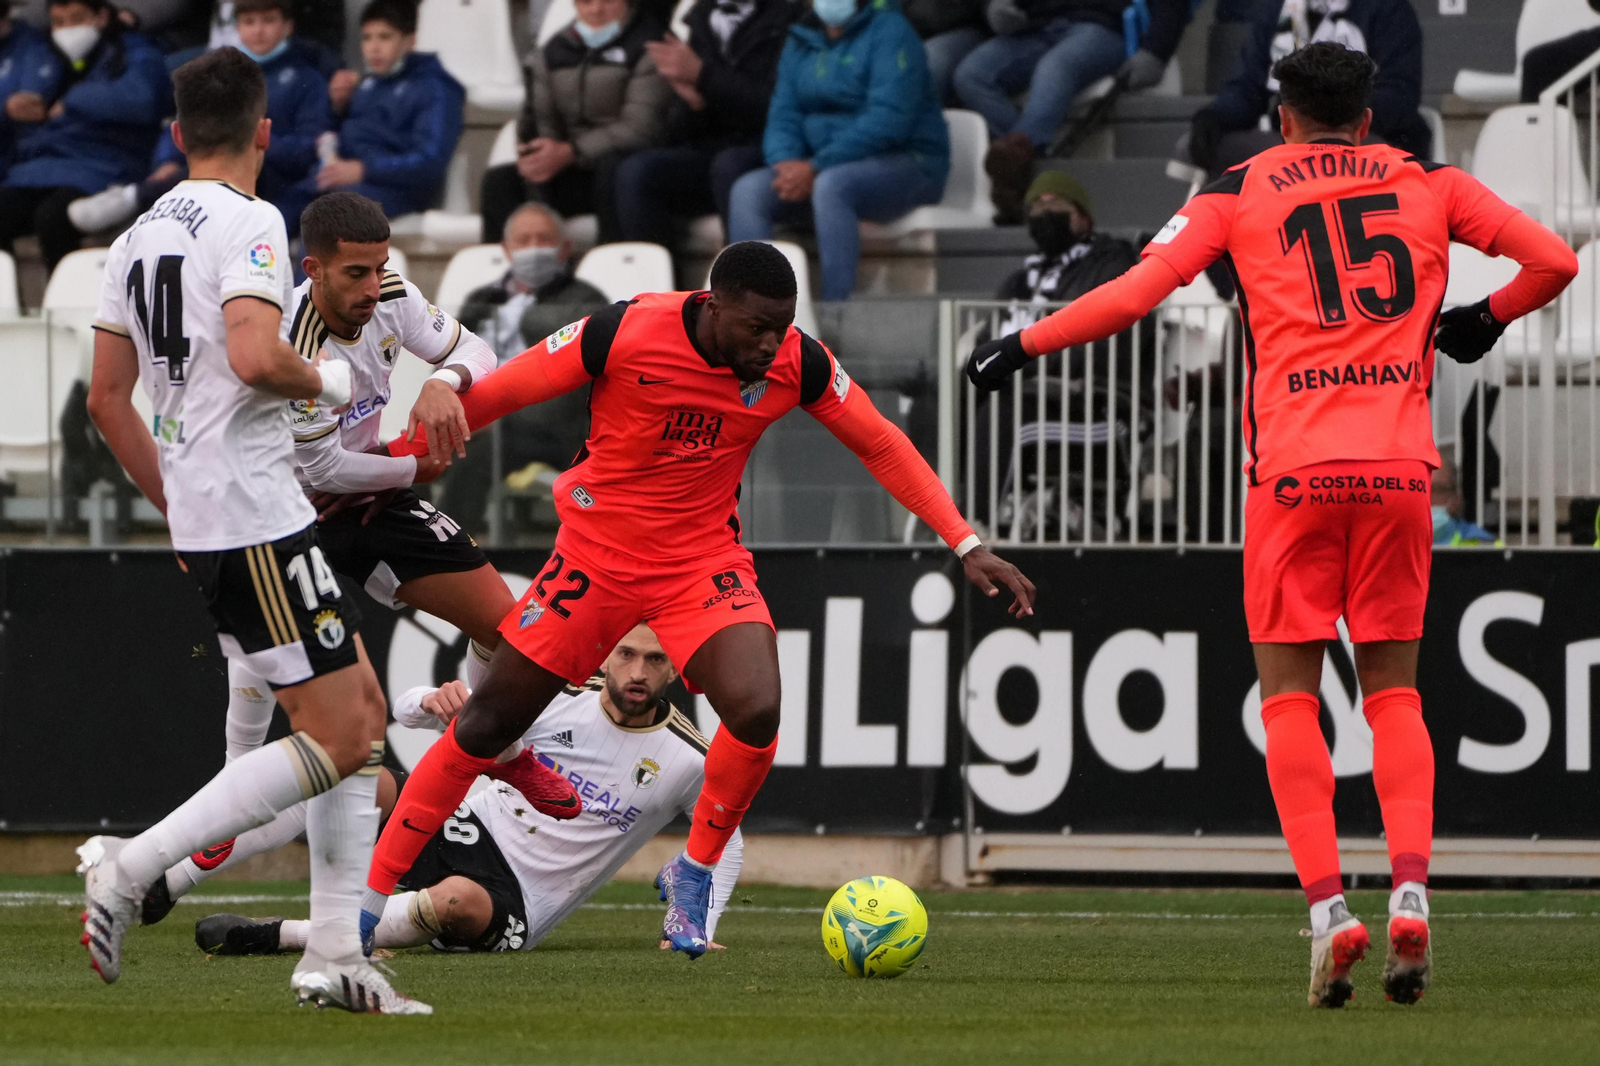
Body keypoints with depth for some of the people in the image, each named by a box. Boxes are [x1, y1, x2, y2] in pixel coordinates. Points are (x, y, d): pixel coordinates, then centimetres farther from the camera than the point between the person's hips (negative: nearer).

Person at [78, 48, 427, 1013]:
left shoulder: (139, 238, 13)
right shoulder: (249, 222, -12)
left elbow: (108, 398, 16)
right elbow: (254, 355, -27)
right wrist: (324, 382, -7)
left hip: (201, 522, 9)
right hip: (257, 515, -9)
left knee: (364, 711, 14)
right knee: (336, 739, -8)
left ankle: (338, 951, 10)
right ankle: (133, 867, -13)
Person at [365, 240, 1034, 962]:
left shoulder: (797, 363, -14)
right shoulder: (623, 335, -23)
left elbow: (881, 446, -1)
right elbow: (494, 395, -13)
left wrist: (966, 546, -5)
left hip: (704, 563, 1)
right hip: (597, 556, -1)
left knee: (756, 710, -24)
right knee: (487, 724, 3)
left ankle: (694, 874, 2)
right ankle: (372, 891, 17)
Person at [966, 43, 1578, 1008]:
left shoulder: (1240, 194, 7)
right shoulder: (1429, 185, 12)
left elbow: (1140, 288, -3)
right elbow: (1553, 259, 8)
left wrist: (1027, 346, 7)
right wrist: (1485, 321, 26)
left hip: (1295, 467, -2)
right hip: (1401, 465, 2)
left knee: (1290, 694, 5)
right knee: (1393, 689, 12)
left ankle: (1328, 908, -9)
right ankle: (1411, 895, -7)